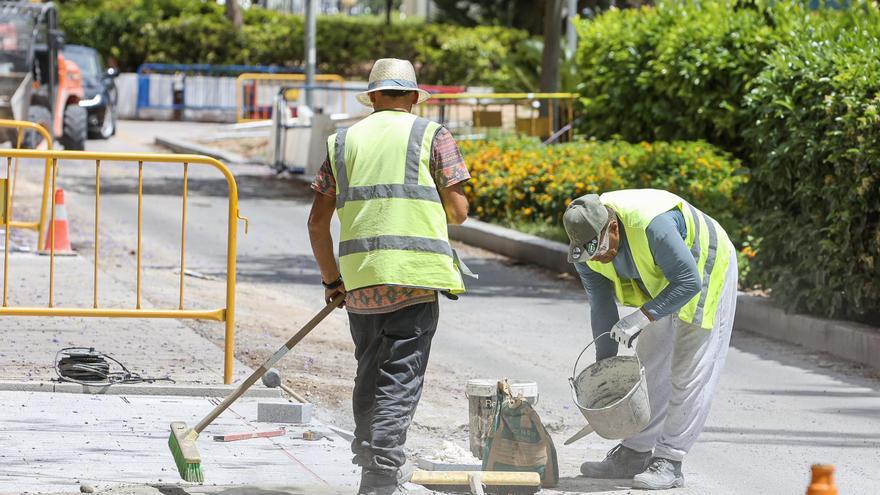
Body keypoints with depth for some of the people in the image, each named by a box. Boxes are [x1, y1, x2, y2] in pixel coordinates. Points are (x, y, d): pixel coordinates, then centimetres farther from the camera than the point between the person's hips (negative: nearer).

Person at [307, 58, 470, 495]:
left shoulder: (344, 141, 14)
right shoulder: (432, 136, 5)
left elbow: (317, 222, 13)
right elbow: (459, 210, 1)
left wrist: (331, 279, 25)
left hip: (360, 278, 4)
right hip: (415, 277, -3)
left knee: (370, 372, 18)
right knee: (400, 378, -4)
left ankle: (371, 458, 31)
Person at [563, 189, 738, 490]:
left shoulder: (651, 224, -40)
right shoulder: (587, 248, -16)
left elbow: (689, 282, -34)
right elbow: (601, 307, -5)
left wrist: (643, 316, -40)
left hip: (705, 274, -7)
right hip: (663, 284, 7)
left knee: (689, 373, -9)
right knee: (651, 368, 9)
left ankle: (669, 462, -8)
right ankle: (635, 454, 16)